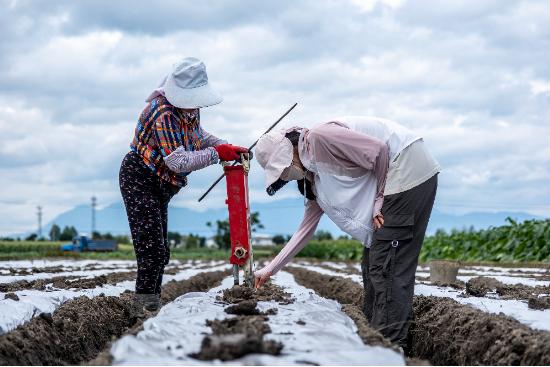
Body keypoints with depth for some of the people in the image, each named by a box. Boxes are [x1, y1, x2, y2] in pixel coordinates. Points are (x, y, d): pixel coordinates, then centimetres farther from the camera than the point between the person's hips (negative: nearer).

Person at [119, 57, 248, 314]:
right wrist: (216, 154, -29)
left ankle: (151, 306, 21)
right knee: (151, 247, -16)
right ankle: (144, 306, -12)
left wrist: (228, 148, 2)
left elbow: (197, 135, 19)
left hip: (159, 187, 10)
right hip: (139, 180, -10)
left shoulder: (190, 109, 0)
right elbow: (178, 161, -33)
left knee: (159, 251, 13)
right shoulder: (164, 114, -28)